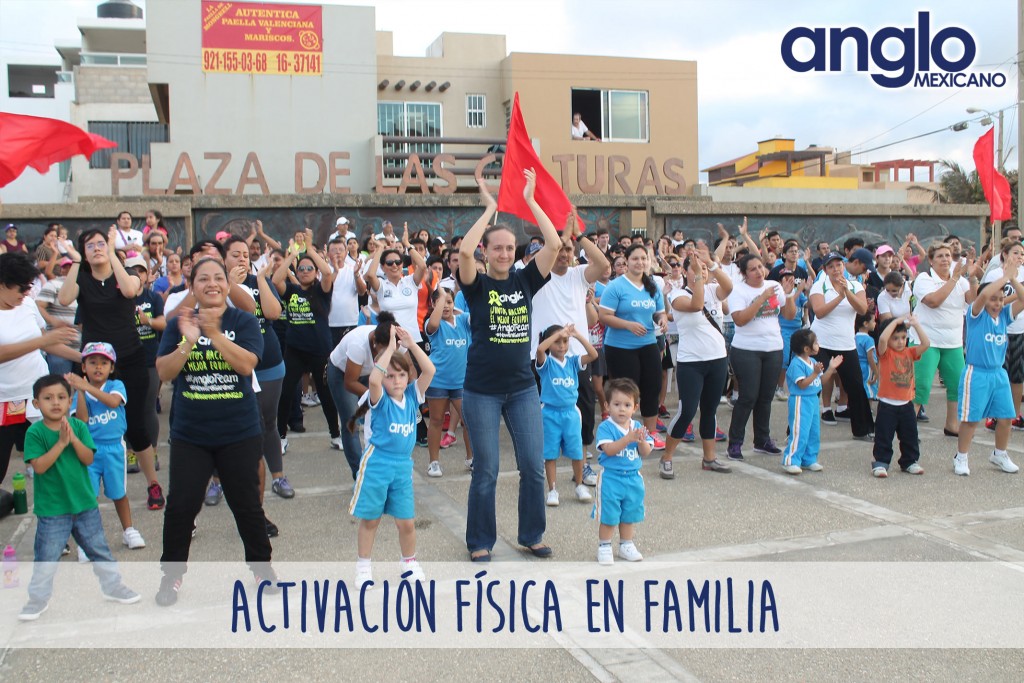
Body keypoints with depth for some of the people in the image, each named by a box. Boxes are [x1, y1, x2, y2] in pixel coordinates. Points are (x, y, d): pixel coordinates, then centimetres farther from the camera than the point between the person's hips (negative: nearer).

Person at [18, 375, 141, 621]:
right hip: (51, 509, -3)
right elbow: (39, 466, -19)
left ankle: (112, 586, 30)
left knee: (99, 549, 15)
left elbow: (89, 459, -10)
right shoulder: (35, 433, -11)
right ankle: (38, 598, 23)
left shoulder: (79, 426, -3)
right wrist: (61, 442, -26)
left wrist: (73, 438, -24)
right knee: (46, 557, 6)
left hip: (85, 503, 3)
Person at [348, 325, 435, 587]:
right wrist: (390, 347, -26)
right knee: (370, 519, 9)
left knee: (407, 522, 6)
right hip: (375, 465, -3)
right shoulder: (380, 400, -8)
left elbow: (429, 371, -9)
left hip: (403, 467, 3)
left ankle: (409, 562, 28)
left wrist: (411, 344, -14)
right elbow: (373, 380, -30)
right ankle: (363, 567, 25)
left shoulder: (412, 396, 2)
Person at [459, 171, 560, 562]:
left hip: (523, 388, 3)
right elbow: (464, 251, -25)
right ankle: (480, 542, 22)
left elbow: (554, 244, -8)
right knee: (485, 471, 5)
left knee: (534, 466, 6)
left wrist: (529, 200, -7)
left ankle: (531, 536, 25)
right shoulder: (477, 285, -5)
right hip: (482, 391, -3)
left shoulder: (525, 281, 3)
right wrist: (490, 208, -15)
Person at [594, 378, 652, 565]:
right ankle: (604, 547, 17)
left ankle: (626, 545, 32)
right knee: (608, 516, 2)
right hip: (610, 478, -5)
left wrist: (641, 441, -23)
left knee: (629, 515, 17)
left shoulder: (638, 427, 3)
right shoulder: (606, 427, -12)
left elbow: (646, 452, -1)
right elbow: (608, 449, -25)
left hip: (633, 478, 5)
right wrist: (628, 439, -33)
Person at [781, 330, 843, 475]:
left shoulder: (813, 362, 10)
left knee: (814, 432, 14)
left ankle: (809, 460, 24)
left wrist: (831, 368, 7)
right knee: (800, 433, -10)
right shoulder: (796, 364, -19)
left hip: (813, 400, 9)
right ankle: (790, 461, -4)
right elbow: (802, 384, -23)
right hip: (800, 401, -9)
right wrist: (815, 373, -29)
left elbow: (821, 379, 16)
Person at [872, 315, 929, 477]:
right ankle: (880, 462, 9)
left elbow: (926, 344, -6)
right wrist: (896, 321, -20)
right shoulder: (885, 353, -7)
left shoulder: (910, 352, 7)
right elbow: (882, 339, -27)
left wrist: (916, 325, -11)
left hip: (906, 404, 5)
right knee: (884, 437, 1)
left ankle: (910, 461, 28)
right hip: (887, 404, -5)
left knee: (910, 436, 15)